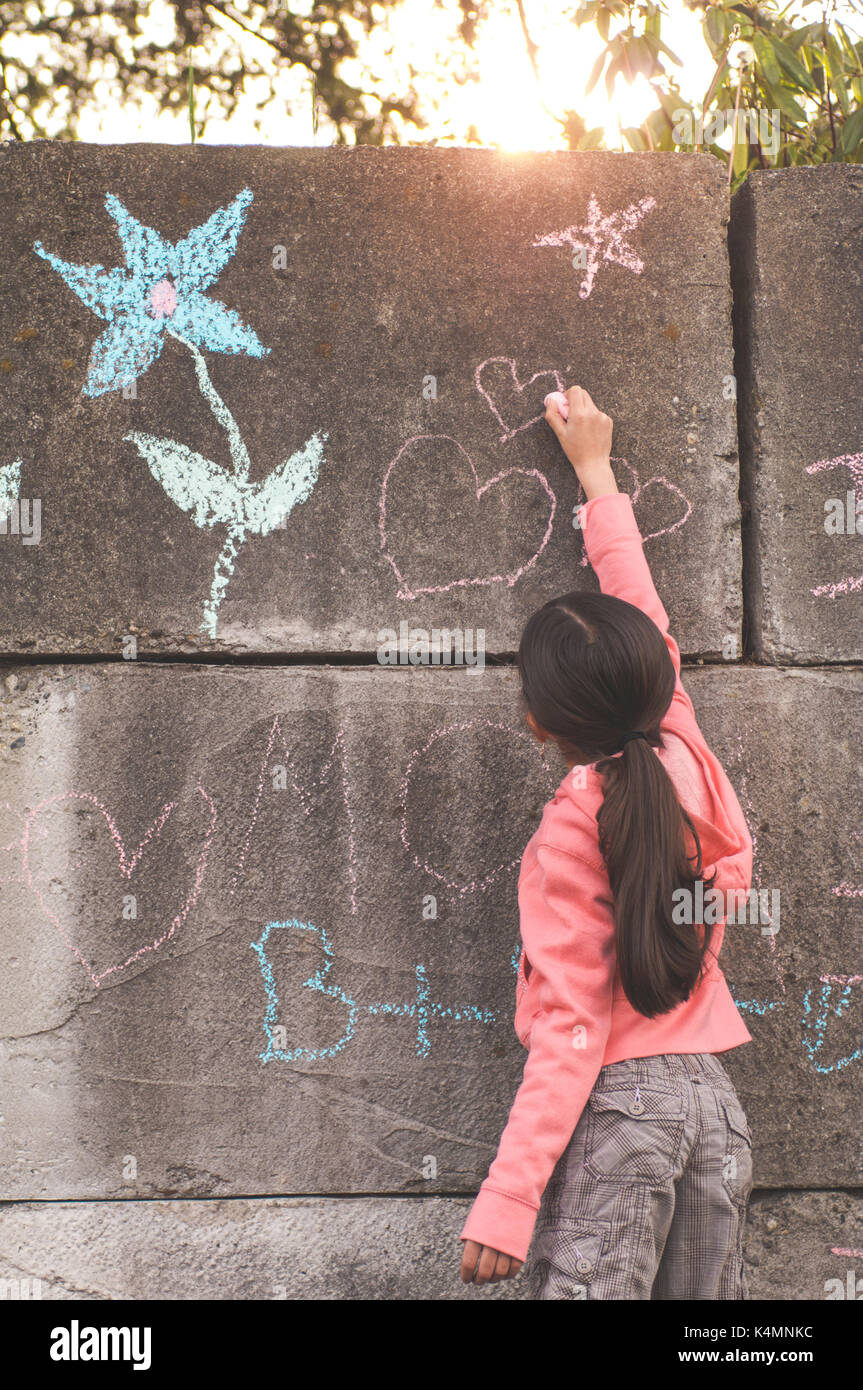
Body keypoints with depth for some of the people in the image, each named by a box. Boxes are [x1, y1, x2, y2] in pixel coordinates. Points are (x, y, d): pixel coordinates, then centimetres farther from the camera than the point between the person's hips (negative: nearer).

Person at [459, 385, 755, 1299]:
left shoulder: (576, 823, -13)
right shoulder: (686, 759, 3)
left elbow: (573, 1024, -17)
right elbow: (648, 629, 20)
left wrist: (506, 1200, -17)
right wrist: (596, 471, 33)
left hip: (617, 1103, -7)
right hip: (712, 1095, 7)